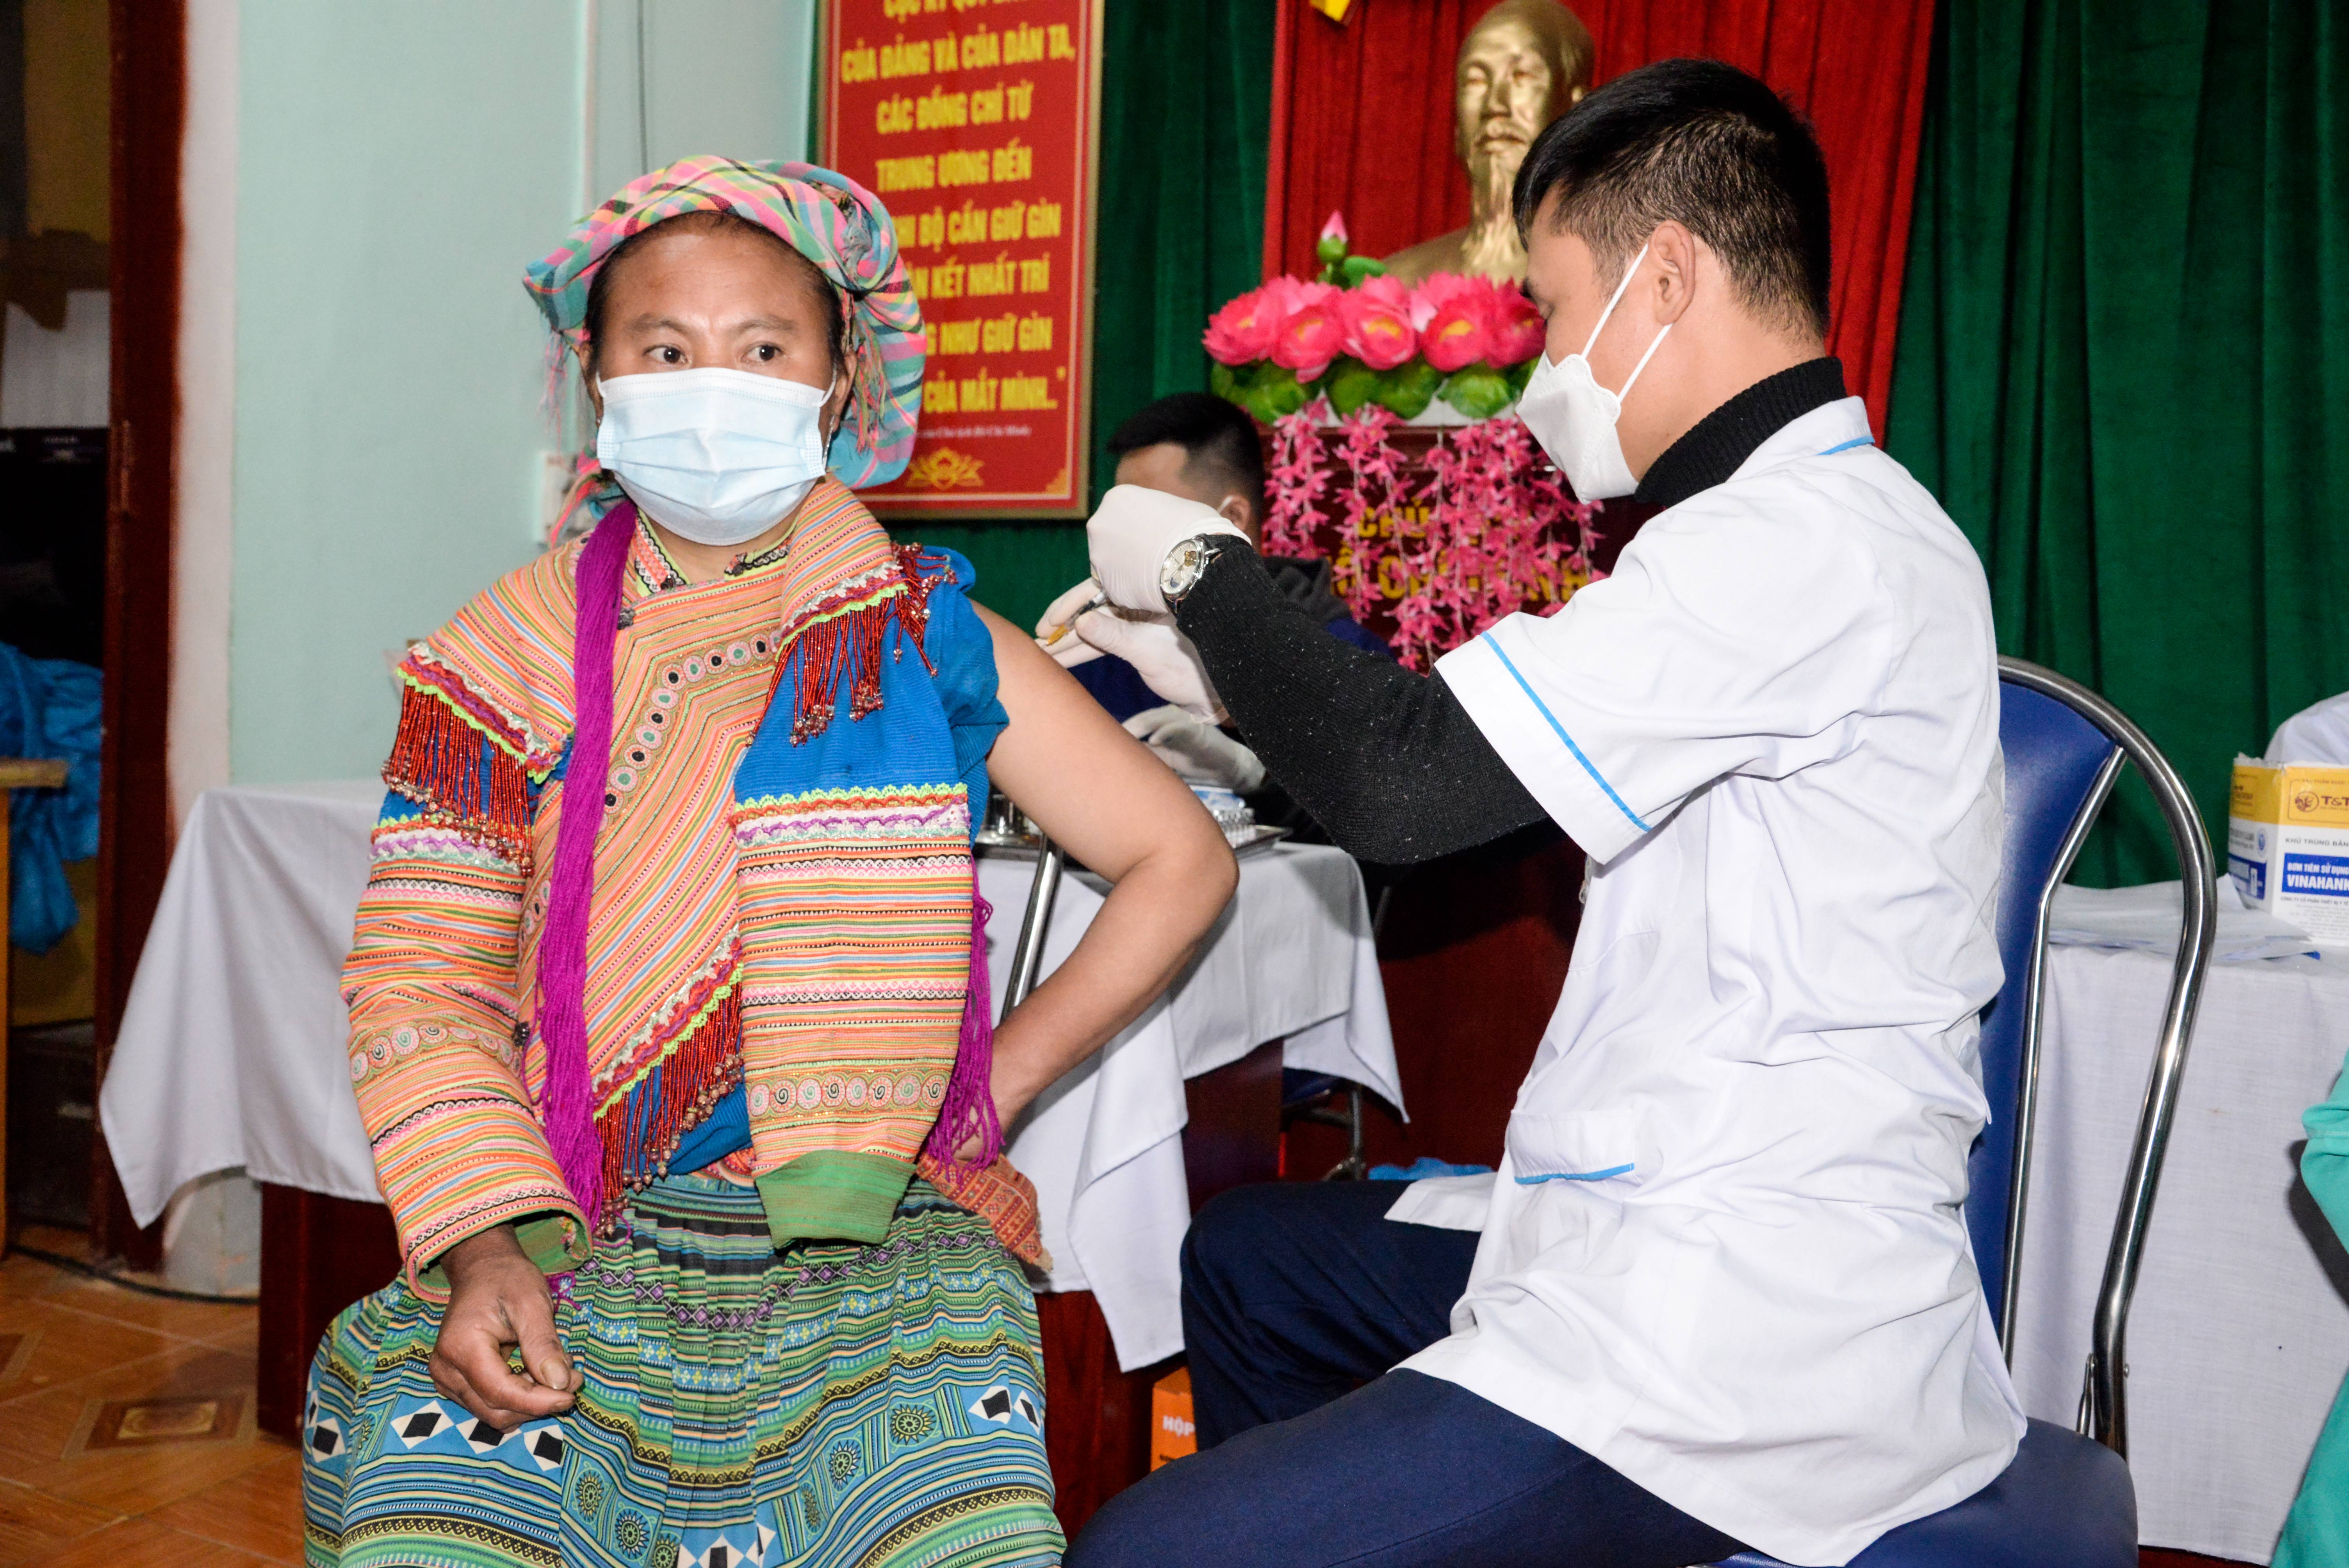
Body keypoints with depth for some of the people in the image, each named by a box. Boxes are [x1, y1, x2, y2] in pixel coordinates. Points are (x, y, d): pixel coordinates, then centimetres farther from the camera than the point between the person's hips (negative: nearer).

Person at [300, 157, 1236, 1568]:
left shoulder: (927, 642, 3)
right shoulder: (513, 662, 5)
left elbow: (1180, 862, 7)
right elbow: (422, 981, 2)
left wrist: (991, 1081, 0)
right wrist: (485, 1248, -13)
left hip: (880, 1246, -1)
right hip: (577, 1239, 1)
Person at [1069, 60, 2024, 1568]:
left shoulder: (1805, 539, -19)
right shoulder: (1822, 527, 14)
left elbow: (1402, 777, -22)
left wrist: (1201, 567, -6)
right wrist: (1221, 692, 18)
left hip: (1738, 1339, -11)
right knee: (1247, 1253, 27)